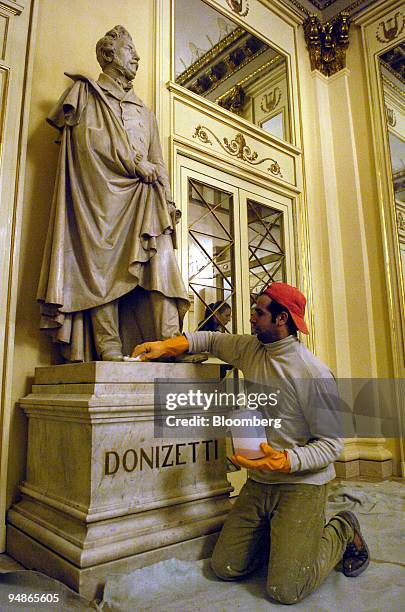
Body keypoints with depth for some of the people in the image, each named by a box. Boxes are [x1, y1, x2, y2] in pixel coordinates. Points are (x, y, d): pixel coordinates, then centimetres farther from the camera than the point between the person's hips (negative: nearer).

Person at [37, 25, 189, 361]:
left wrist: (168, 200, 8)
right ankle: (109, 349, -16)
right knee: (102, 265, -14)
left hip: (142, 195, 5)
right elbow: (91, 138, -1)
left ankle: (171, 345, -21)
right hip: (101, 191, -4)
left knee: (160, 261, -14)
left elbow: (157, 160, 23)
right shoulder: (87, 93, 18)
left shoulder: (143, 110, 32)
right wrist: (136, 163, -7)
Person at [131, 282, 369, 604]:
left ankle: (342, 531, 14)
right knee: (225, 567, 4)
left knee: (285, 590, -11)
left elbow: (331, 442, -16)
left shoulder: (314, 374, -19)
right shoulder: (251, 349, 0)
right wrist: (165, 346, 1)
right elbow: (212, 340, 13)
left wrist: (285, 461, -32)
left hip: (301, 484, -6)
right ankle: (280, 534, 27)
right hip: (258, 482, 6)